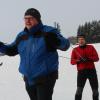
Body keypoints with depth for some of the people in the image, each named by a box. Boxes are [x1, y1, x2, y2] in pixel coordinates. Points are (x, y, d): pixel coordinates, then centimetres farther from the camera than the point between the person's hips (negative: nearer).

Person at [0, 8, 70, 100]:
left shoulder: (48, 32, -11)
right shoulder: (22, 36, 5)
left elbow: (65, 45, -18)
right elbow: (11, 50, 16)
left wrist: (56, 40, -41)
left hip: (46, 78, -6)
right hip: (29, 79, 6)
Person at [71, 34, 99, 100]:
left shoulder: (91, 47, 7)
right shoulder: (75, 50, 7)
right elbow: (72, 61, 3)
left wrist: (88, 59, -18)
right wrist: (78, 60, -17)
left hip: (91, 70, 1)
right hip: (81, 71, -1)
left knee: (95, 89, 8)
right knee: (79, 89, -12)